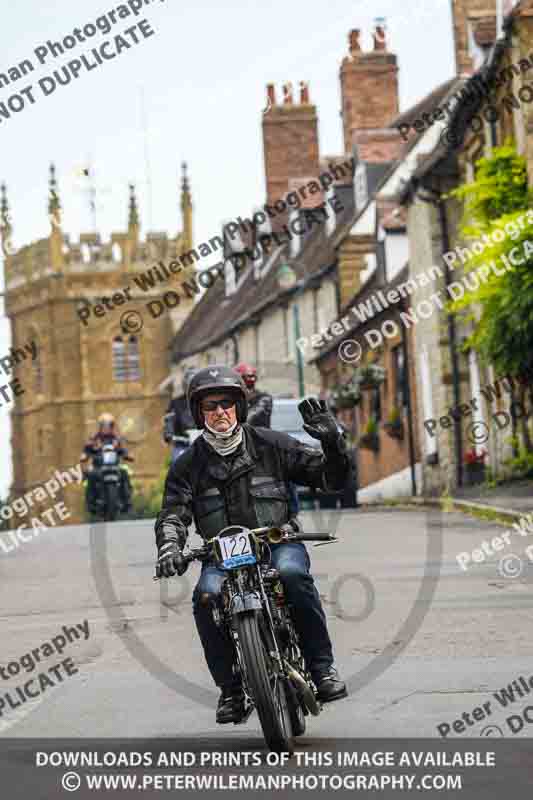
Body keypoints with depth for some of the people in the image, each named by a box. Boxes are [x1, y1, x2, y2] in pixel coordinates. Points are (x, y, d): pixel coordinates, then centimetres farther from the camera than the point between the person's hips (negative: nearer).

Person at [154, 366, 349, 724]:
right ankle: (230, 687, -14)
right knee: (206, 596, -30)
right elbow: (173, 513, -5)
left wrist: (331, 440, -14)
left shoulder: (270, 445, 5)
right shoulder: (188, 466, 8)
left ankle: (322, 665, -22)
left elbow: (331, 478, 5)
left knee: (292, 572, -35)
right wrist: (169, 547, -26)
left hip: (279, 542, -1)